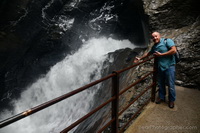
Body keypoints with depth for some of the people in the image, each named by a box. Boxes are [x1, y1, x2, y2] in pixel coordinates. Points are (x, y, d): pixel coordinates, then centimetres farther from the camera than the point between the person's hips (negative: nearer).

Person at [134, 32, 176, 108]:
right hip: (160, 67, 6)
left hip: (169, 66, -6)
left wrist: (161, 54, -14)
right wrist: (140, 58, 27)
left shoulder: (167, 41, -7)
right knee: (161, 84, 14)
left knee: (171, 85, 2)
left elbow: (174, 50, -19)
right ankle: (161, 97, 32)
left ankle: (171, 100, 20)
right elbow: (148, 53, 28)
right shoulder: (154, 46, 13)